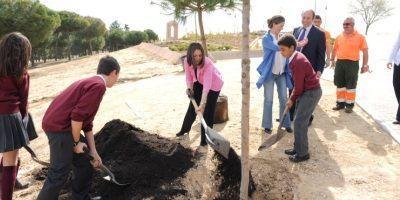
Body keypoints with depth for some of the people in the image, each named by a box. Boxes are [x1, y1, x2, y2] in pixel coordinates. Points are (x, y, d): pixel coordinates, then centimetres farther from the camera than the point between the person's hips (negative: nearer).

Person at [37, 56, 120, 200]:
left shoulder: (91, 83, 17)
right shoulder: (99, 86, -15)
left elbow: (87, 123, 19)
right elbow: (77, 116, -22)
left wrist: (93, 152, 18)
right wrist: (77, 142, -8)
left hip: (57, 123, 10)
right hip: (59, 127, -10)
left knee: (85, 161, 20)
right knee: (59, 173, -4)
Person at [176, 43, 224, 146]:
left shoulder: (207, 64, -40)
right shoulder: (187, 61, -24)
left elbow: (207, 86, -47)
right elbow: (189, 77, -10)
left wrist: (202, 104, -53)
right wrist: (189, 88, -29)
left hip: (213, 84, -5)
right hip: (199, 83, 5)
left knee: (208, 111, -6)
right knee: (192, 106, 15)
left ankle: (205, 138, 7)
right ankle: (185, 129, 35)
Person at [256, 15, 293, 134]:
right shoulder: (266, 38, -10)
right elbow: (278, 48, -25)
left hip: (282, 73, 5)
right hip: (270, 73, -5)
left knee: (284, 98, 5)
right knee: (269, 99, 1)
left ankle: (285, 123, 17)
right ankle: (267, 125, 12)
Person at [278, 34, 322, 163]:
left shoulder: (298, 62, -24)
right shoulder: (296, 57, 6)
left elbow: (298, 86, -19)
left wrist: (292, 100, -5)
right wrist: (294, 97, 8)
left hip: (311, 93, -10)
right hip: (307, 91, 10)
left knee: (299, 123, -6)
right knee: (300, 121, 14)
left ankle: (303, 154, 4)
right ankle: (298, 148, 25)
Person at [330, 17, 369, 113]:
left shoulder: (360, 37, -3)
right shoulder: (339, 37, 8)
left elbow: (365, 51, -4)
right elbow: (335, 49, 19)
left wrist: (365, 65, -8)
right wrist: (332, 60, 13)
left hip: (352, 63, -4)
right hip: (339, 63, 4)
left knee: (351, 85, 3)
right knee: (340, 84, 9)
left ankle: (349, 104, 12)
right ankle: (340, 103, 20)